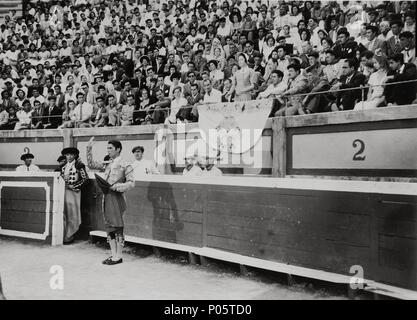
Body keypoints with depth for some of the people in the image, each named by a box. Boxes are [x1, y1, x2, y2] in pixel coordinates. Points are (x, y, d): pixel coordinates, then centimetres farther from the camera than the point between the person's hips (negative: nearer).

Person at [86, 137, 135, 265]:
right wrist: (89, 149, 11)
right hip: (106, 197, 7)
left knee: (117, 227, -1)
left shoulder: (125, 165, -6)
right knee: (109, 226, 11)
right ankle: (113, 254, 20)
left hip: (116, 197, -7)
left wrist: (116, 187, -17)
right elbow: (91, 165, 18)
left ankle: (118, 256, 7)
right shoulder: (107, 164, 14)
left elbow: (131, 183, -9)